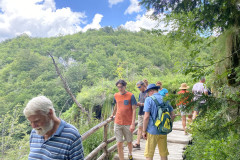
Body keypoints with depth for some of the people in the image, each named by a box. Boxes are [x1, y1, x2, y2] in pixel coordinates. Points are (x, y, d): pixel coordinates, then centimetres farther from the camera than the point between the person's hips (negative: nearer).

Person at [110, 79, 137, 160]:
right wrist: (113, 114, 36)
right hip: (118, 123, 3)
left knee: (129, 142, 15)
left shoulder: (131, 96, -9)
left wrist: (133, 124, -15)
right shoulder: (116, 95, 3)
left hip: (128, 124, -2)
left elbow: (134, 110, -10)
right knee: (119, 144, 1)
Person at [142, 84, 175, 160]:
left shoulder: (149, 99, -9)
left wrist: (144, 131, -8)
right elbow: (173, 115, 9)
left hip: (152, 131, -5)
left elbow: (146, 116, -15)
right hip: (163, 131, 5)